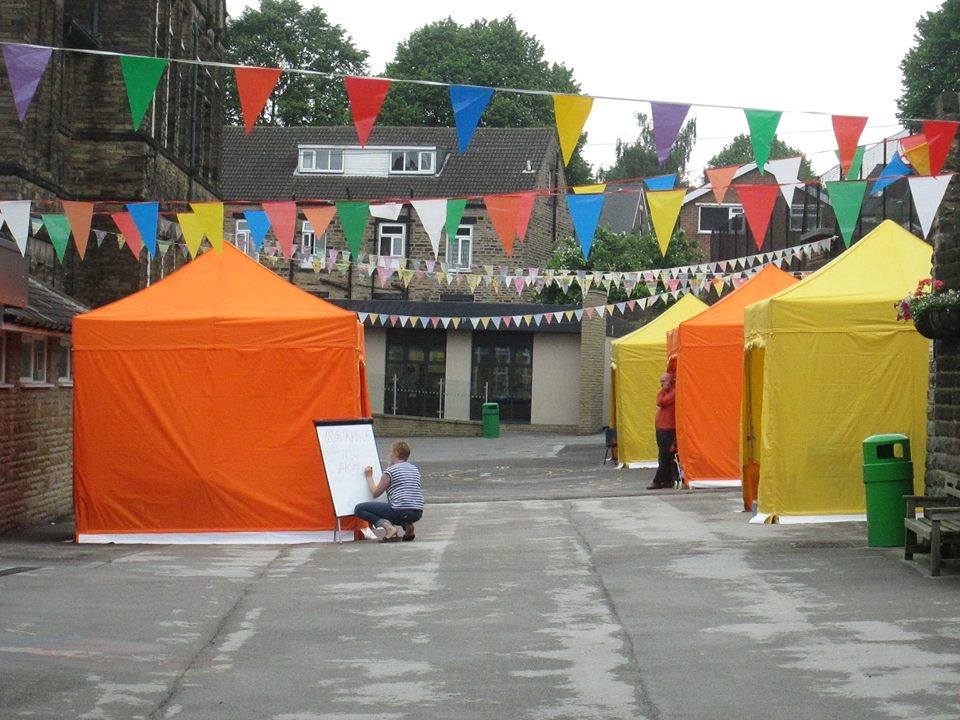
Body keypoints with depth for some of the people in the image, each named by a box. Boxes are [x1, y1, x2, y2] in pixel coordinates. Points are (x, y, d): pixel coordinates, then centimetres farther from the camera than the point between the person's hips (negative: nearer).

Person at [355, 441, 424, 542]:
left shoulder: (390, 471, -3)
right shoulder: (415, 469, 17)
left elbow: (375, 493, 5)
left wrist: (369, 476, 18)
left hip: (401, 511, -7)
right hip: (418, 514, 7)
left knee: (359, 509, 0)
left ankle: (388, 527, -17)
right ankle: (408, 525, 9)